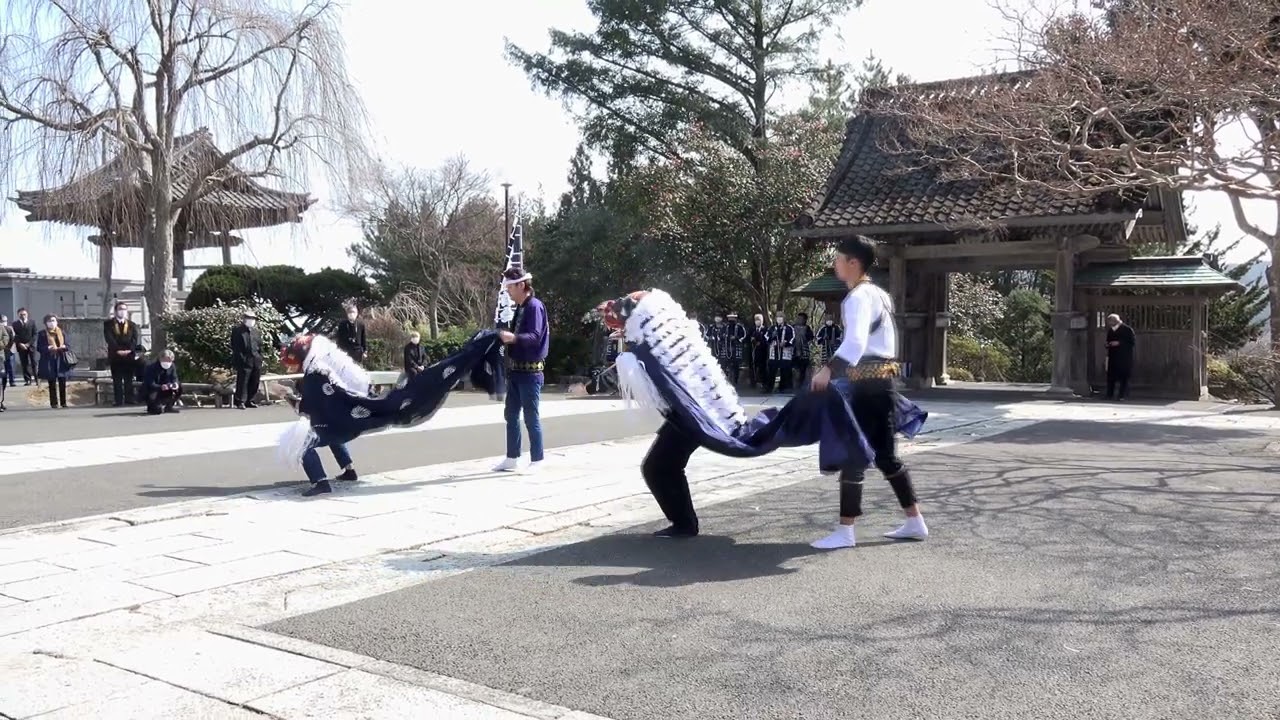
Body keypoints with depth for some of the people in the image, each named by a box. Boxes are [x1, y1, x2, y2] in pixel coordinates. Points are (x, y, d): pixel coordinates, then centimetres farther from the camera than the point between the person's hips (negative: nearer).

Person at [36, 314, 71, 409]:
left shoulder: (62, 333, 12)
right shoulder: (42, 334, 3)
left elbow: (68, 346, 13)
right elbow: (38, 348, -1)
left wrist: (64, 347, -10)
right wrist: (48, 348, -18)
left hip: (61, 361, 2)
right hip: (49, 361, -2)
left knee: (62, 382, -1)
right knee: (52, 383, 0)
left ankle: (63, 403, 6)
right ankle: (54, 403, 4)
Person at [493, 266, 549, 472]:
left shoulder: (534, 306, -13)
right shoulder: (520, 308, 13)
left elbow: (535, 337, -24)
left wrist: (513, 337, -37)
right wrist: (505, 336, 8)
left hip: (530, 371, -9)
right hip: (516, 370, 9)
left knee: (531, 417, -2)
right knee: (511, 415, 12)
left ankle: (536, 461, 7)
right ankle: (512, 458, 20)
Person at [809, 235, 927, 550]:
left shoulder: (859, 296, -16)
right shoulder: (876, 293, 16)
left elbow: (855, 340, -34)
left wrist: (829, 369, -46)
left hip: (868, 383, -10)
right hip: (879, 379, 10)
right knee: (885, 454, 14)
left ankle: (845, 530, -2)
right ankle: (915, 522, 19)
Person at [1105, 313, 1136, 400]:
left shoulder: (1127, 330, -5)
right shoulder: (1110, 330, 13)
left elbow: (1133, 343, -7)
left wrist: (1119, 343, -15)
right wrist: (1108, 345, 2)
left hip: (1124, 358, -5)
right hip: (1113, 357, 5)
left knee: (1123, 377, -4)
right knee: (1111, 376, 1)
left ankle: (1122, 395, 1)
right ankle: (1110, 395, 5)